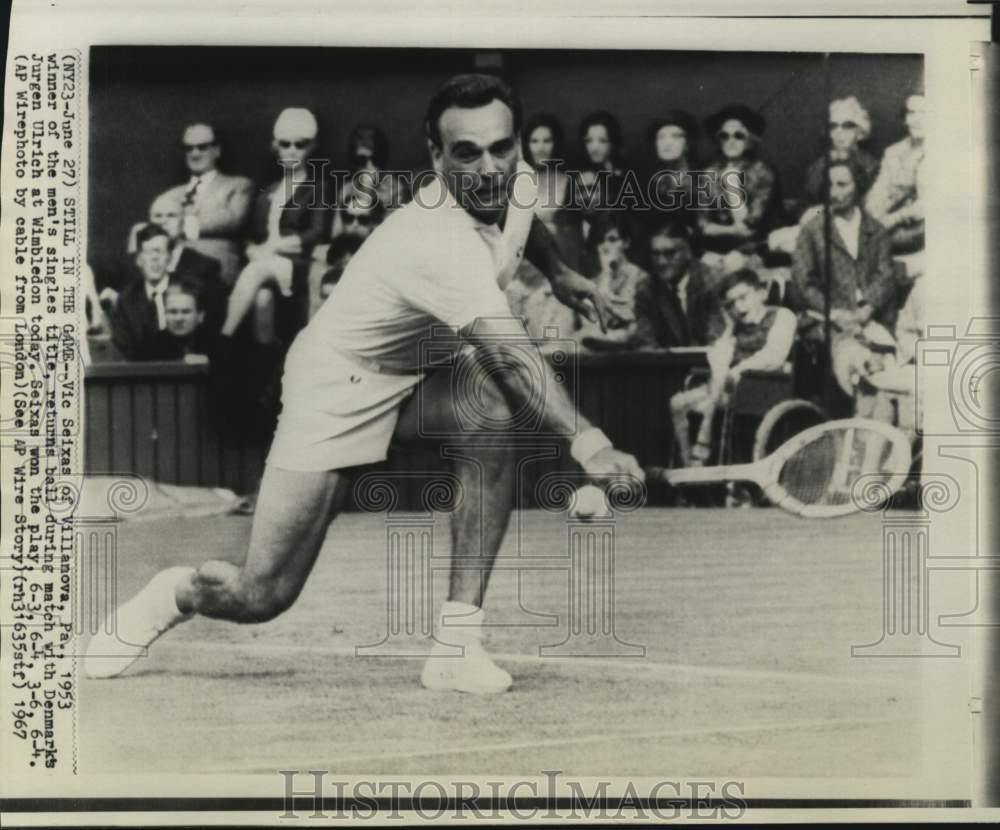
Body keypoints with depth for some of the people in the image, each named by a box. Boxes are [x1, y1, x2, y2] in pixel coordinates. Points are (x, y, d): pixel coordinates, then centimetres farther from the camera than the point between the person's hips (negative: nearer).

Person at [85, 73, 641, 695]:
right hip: (338, 384, -7)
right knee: (262, 596, -8)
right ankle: (175, 594, 31)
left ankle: (458, 644, -23)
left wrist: (559, 271, 26)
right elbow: (510, 353, -48)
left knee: (490, 413, -31)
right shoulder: (440, 244, -35)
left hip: (422, 375, 7)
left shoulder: (507, 189, -7)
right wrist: (583, 436, -59)